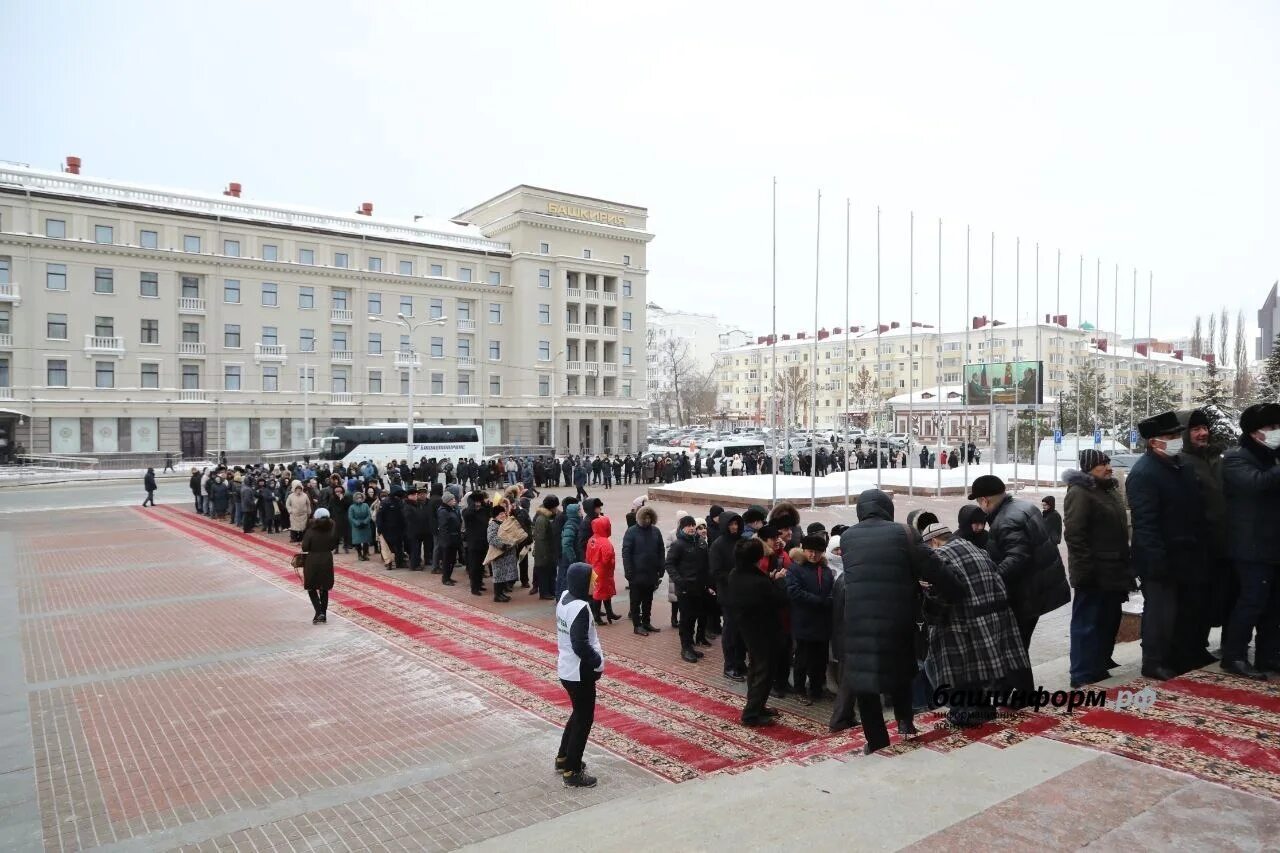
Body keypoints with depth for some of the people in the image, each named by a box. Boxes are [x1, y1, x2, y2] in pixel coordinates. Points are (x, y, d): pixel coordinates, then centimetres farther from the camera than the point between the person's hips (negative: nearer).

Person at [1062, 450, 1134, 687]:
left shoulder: (1110, 490, 17)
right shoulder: (1079, 493, -15)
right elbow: (1075, 534, -22)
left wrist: (1125, 565, 20)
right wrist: (1085, 569, -25)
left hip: (1112, 570, 10)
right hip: (1094, 573, -10)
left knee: (1109, 619, 18)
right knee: (1088, 622, -5)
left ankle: (1101, 662, 33)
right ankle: (1084, 675, -1)